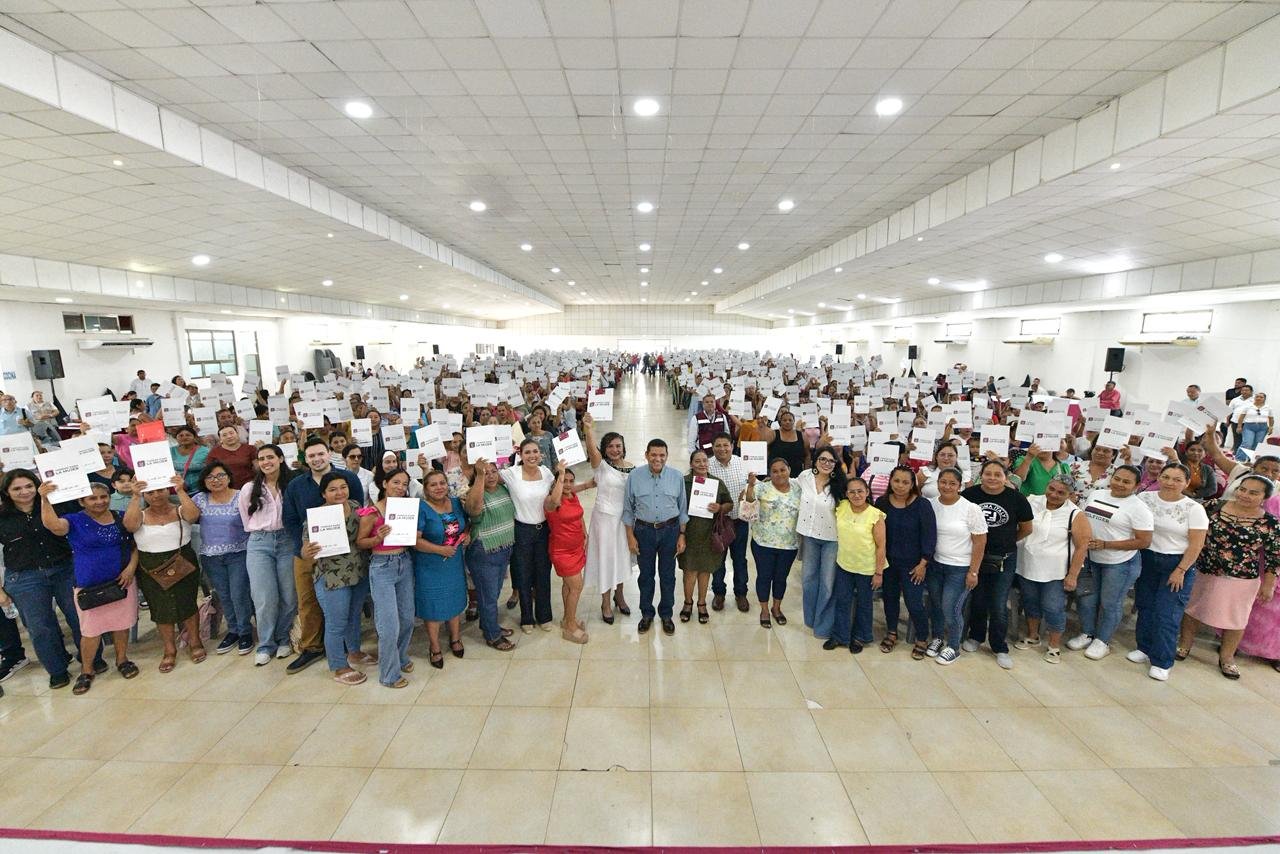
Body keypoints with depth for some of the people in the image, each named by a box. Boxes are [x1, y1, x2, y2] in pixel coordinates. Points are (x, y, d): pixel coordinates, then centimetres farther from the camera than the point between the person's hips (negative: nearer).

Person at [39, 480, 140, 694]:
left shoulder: (121, 518, 4)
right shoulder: (75, 521, -3)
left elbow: (135, 545, 8)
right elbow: (53, 525, -26)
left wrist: (131, 567, -6)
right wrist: (45, 499, -35)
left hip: (122, 581, 2)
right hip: (89, 586, -2)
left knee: (122, 624, 12)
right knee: (91, 630, 3)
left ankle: (122, 660, 30)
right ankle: (87, 670, 22)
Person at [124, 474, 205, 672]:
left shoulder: (179, 511, -3)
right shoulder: (141, 515, 1)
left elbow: (193, 515, -25)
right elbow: (129, 525, -20)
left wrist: (181, 491, -31)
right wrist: (135, 497, -26)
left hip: (183, 567, -1)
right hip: (152, 572, 1)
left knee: (187, 604, 7)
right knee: (161, 609, 10)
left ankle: (195, 642, 25)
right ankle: (169, 650, 25)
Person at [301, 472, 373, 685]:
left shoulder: (356, 507, -1)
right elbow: (306, 552, -15)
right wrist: (307, 553, -36)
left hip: (360, 574, 6)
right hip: (332, 579, -6)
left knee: (354, 616, 23)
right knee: (336, 624, 7)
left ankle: (354, 653, 44)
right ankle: (339, 668, 25)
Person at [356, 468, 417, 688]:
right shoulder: (371, 512, -12)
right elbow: (359, 542, -5)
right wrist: (378, 538, -22)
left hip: (405, 563, 5)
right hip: (382, 567, -5)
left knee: (407, 618, 15)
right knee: (389, 624, -2)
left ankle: (401, 657, 40)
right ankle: (389, 674, 17)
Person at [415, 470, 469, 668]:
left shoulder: (456, 503, -1)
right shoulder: (421, 509, -18)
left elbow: (465, 524, 16)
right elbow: (415, 540, -23)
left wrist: (467, 535, -5)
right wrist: (441, 550, -25)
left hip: (455, 564, 5)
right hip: (430, 568, -5)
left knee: (455, 601, 18)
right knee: (433, 606, 8)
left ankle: (455, 639, 41)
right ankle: (435, 648, 28)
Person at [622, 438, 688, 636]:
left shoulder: (677, 477, -5)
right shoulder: (634, 477, -8)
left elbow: (682, 508, 2)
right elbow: (628, 510, -1)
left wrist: (682, 535, 1)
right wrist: (630, 537, -2)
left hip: (670, 530, 1)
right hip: (644, 531, 0)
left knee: (667, 575, 12)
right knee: (646, 575, 13)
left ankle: (666, 614, 31)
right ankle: (646, 614, 32)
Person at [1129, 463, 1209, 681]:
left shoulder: (1193, 508, -8)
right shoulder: (1144, 498, -2)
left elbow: (1196, 544, -7)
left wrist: (1180, 571, -10)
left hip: (1177, 564, -3)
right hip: (1147, 559, 3)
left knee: (1167, 614, -2)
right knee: (1145, 607, 11)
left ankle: (1162, 662, 10)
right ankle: (1145, 648, 27)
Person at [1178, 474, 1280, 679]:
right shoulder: (1216, 506, -5)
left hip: (1241, 580, -1)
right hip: (1202, 572, 1)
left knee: (1235, 618, 12)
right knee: (1192, 610, 13)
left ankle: (1226, 658, 31)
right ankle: (1184, 645, 30)